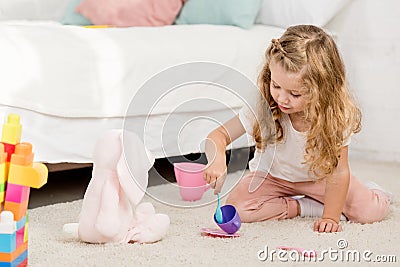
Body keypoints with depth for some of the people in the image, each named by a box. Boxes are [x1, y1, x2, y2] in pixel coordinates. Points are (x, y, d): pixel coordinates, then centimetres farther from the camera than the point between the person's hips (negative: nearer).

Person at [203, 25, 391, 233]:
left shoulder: (337, 115, -28)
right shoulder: (263, 107, -29)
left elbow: (338, 171, -23)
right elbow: (218, 136, -26)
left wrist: (330, 217, -29)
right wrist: (218, 160, -49)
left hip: (318, 177, 0)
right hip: (272, 175, 1)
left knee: (373, 210, -19)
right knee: (236, 209, -28)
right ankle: (303, 207, -11)